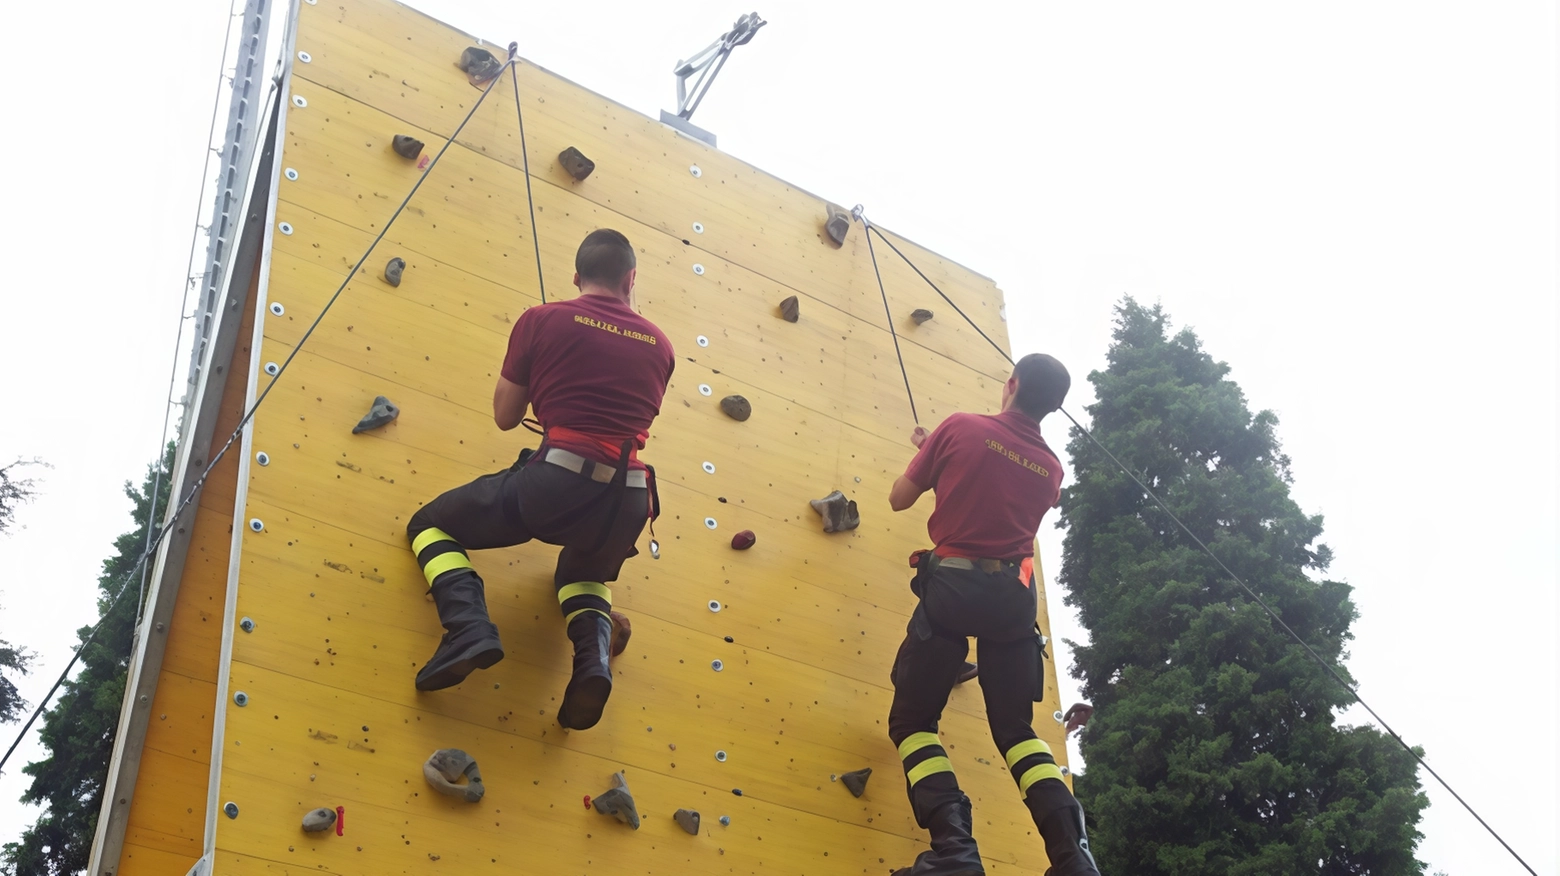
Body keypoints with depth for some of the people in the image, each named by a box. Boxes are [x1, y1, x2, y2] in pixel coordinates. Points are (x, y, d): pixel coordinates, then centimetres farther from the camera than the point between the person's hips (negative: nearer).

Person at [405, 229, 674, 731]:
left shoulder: (543, 321, 6)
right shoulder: (659, 345, 15)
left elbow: (505, 416, 12)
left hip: (557, 481, -4)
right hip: (628, 501, 4)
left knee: (430, 525, 20)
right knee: (583, 575, 37)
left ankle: (468, 627, -7)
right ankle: (594, 656, 6)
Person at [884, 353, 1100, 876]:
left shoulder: (961, 429, -3)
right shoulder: (1051, 469, 10)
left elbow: (899, 499, 5)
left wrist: (929, 454, 24)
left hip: (952, 586, -4)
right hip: (1014, 595, 4)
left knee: (912, 719, 5)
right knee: (1014, 728, 14)